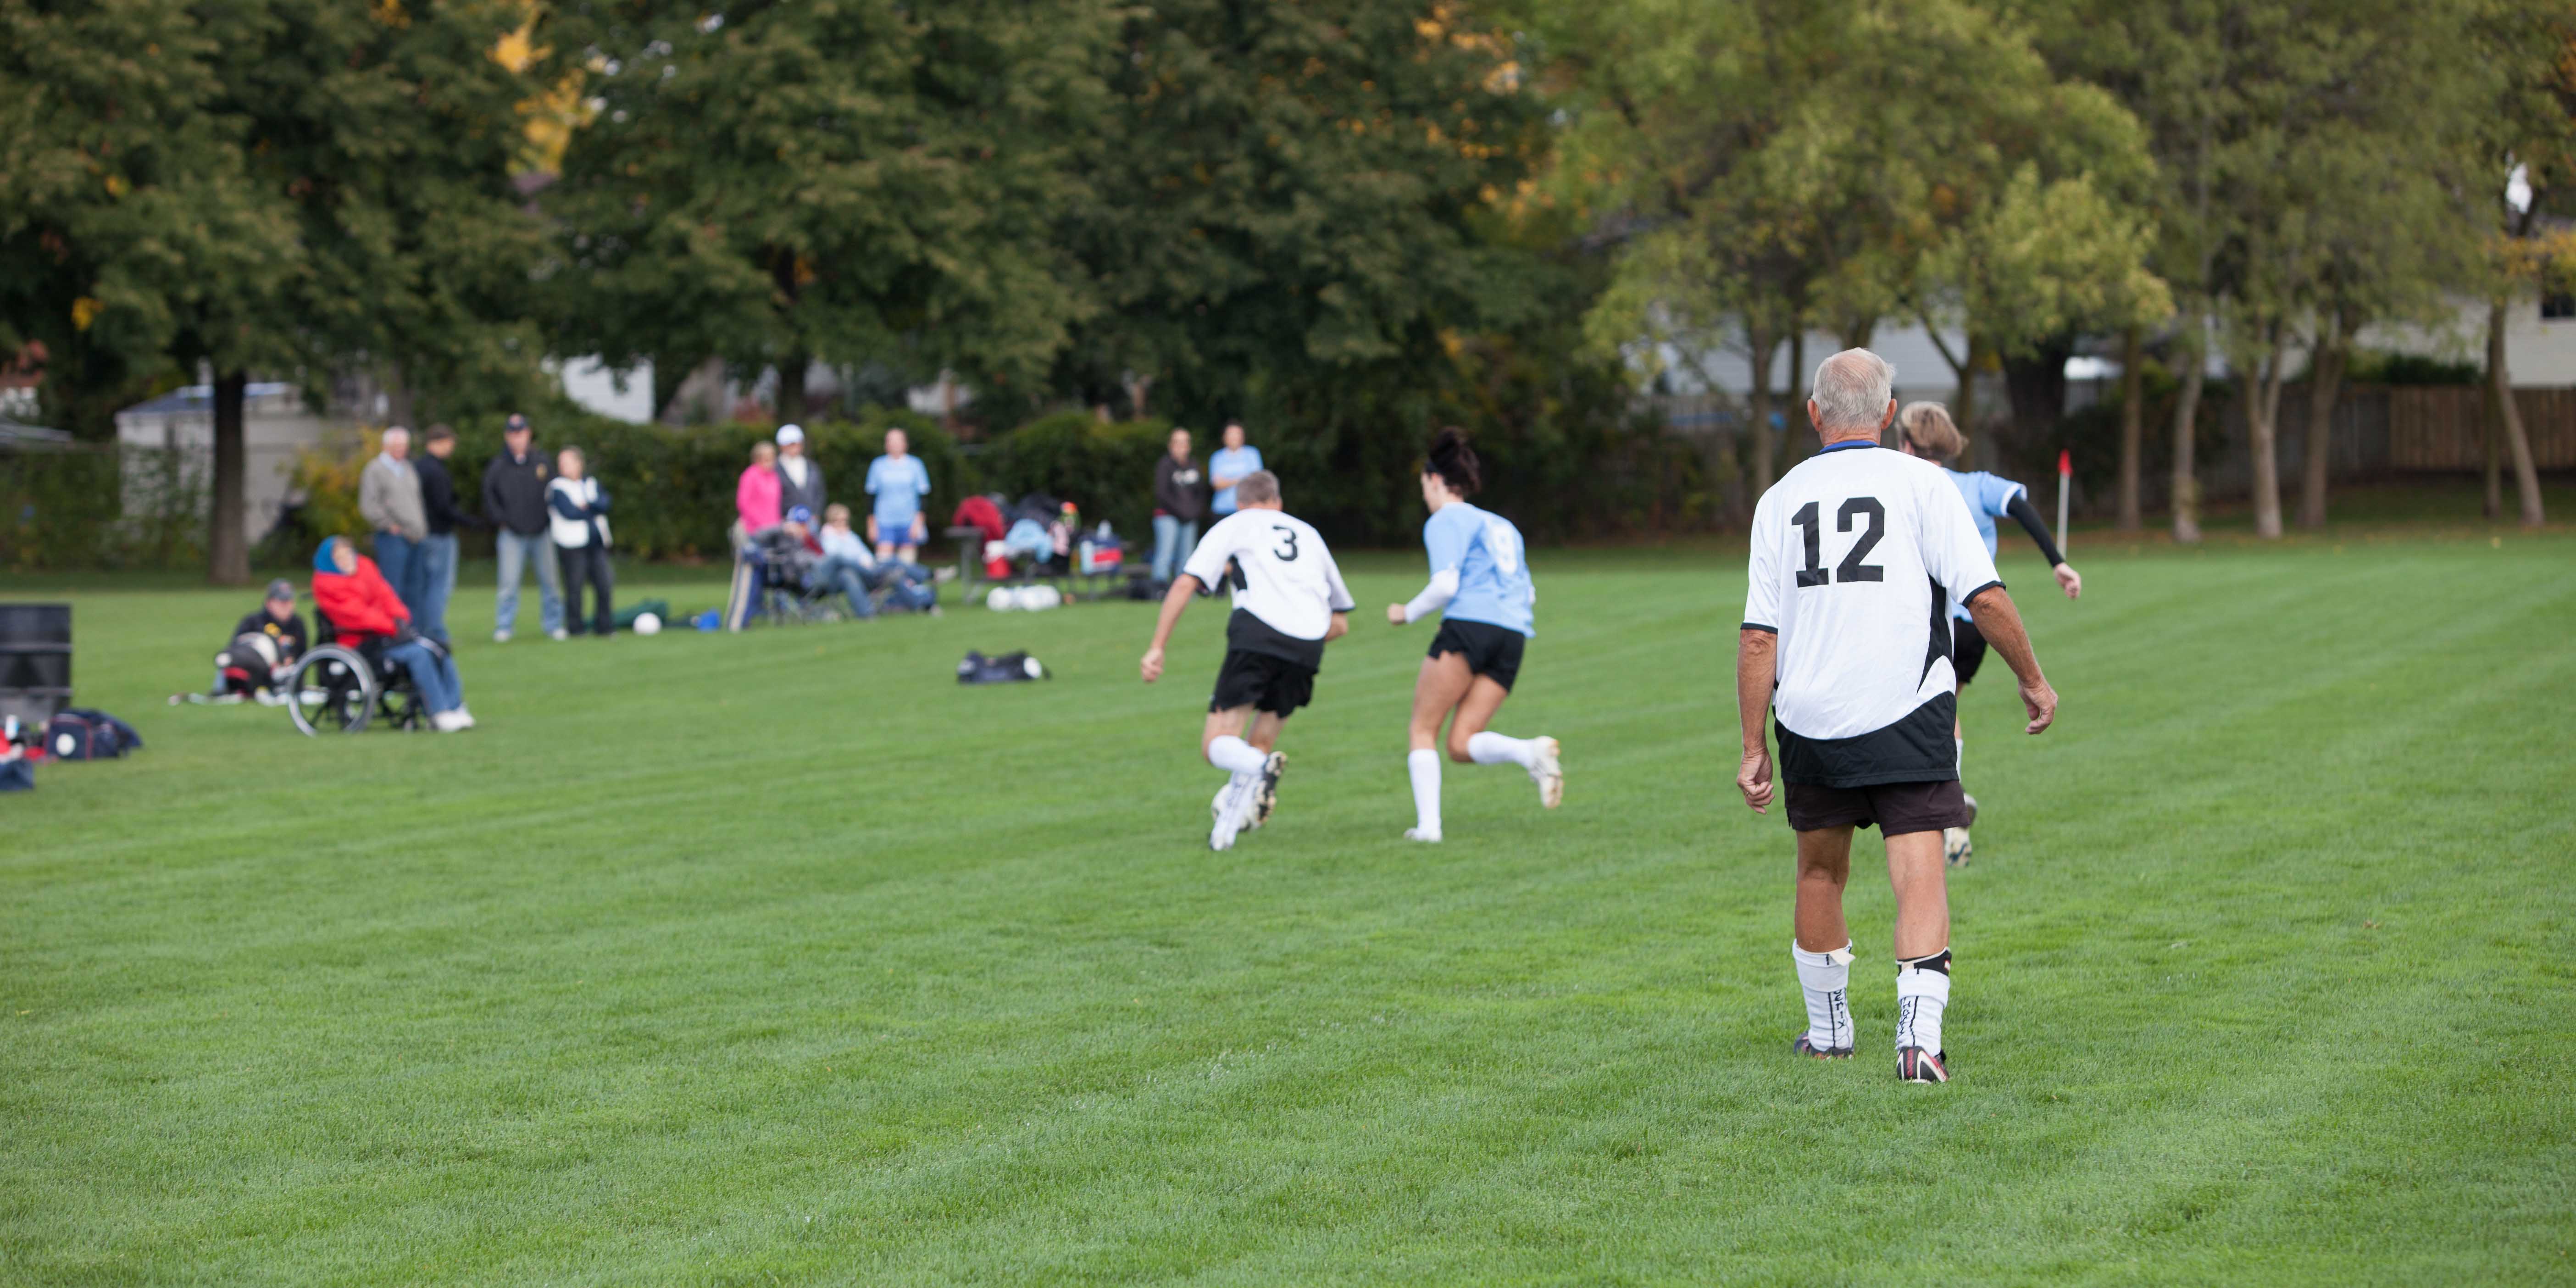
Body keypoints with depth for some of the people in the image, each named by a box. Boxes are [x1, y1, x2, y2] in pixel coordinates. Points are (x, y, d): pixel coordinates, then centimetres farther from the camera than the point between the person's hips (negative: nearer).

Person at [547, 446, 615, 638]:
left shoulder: (591, 484, 16)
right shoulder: (557, 488, -1)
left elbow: (604, 503, -1)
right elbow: (569, 513, -14)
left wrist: (586, 505, -14)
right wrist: (593, 510, -2)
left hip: (596, 544, 5)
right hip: (572, 546, -5)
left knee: (604, 586, 1)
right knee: (575, 587, -5)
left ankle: (604, 626, 8)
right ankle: (574, 628, 2)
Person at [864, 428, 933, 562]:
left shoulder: (915, 465, 5)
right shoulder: (878, 465, 7)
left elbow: (923, 494, 4)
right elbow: (871, 495, 11)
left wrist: (919, 521, -5)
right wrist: (872, 524, 7)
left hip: (909, 522, 0)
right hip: (885, 523, 0)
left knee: (907, 564, 0)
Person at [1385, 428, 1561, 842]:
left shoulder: (1445, 521, 3)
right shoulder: (1502, 525, 27)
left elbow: (1445, 587, -9)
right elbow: (1529, 595, 24)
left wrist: (1408, 613, 6)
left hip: (1468, 626, -7)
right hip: (1513, 637, 7)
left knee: (1423, 730, 4)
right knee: (1462, 745, 3)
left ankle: (1428, 824, -8)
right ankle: (1532, 752, -24)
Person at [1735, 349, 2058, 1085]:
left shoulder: (1782, 499, 6)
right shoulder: (1920, 483, -2)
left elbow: (1758, 635, 2)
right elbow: (1985, 596, -8)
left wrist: (1754, 748, 5)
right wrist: (2033, 680, 6)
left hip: (1811, 721, 3)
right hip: (1907, 716, -3)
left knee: (1820, 872, 19)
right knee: (1919, 877, -5)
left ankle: (1828, 1032, 30)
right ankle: (1920, 1038, -21)